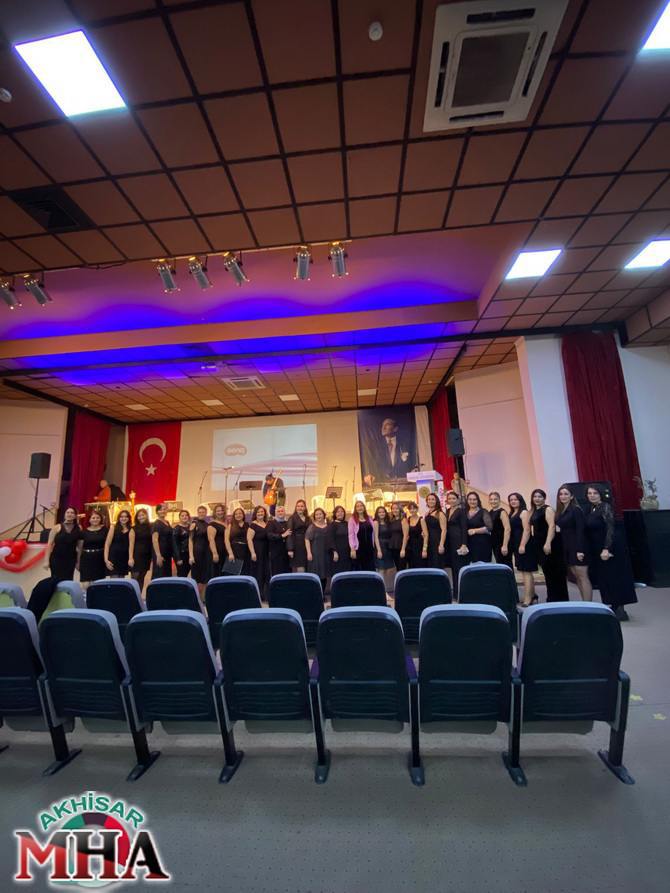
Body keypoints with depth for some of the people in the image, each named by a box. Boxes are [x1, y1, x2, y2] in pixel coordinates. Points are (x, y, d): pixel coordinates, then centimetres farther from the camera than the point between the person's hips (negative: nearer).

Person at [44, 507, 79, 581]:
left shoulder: (78, 529, 1)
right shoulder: (57, 527, -2)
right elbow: (49, 544, -3)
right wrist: (46, 560, -8)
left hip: (71, 559, 1)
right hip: (56, 558, -1)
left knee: (68, 580, 2)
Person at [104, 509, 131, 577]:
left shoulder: (131, 530, 4)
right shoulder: (113, 528, 0)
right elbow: (107, 544, -3)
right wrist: (106, 560, -11)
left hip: (124, 559, 3)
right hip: (114, 558, -3)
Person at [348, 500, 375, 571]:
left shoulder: (369, 518, 10)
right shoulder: (352, 519, -4)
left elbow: (372, 533, 11)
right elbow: (351, 535, -7)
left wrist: (373, 546, 7)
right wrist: (352, 549, -13)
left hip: (369, 547, 4)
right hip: (358, 548, -4)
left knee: (371, 569, 7)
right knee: (359, 569, 3)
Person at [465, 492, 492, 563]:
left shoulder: (483, 512, -2)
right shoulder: (465, 513, 11)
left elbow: (489, 527, -11)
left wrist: (474, 531, -15)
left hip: (482, 543, -4)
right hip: (470, 544, 4)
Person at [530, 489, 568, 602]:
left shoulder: (548, 509, -8)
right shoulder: (533, 511, 15)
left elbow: (552, 526, -18)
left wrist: (548, 543, -26)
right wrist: (534, 540, 16)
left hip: (549, 545, -8)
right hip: (538, 545, 8)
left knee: (555, 572, -2)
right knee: (547, 572, 13)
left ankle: (560, 599, 6)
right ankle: (551, 599, 22)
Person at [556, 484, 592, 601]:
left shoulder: (576, 510, -11)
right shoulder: (560, 511, 11)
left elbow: (580, 530, -17)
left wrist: (580, 550, -21)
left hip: (577, 546, -8)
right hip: (567, 547, 8)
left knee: (583, 577, -4)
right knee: (577, 577, 11)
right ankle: (584, 603, 19)